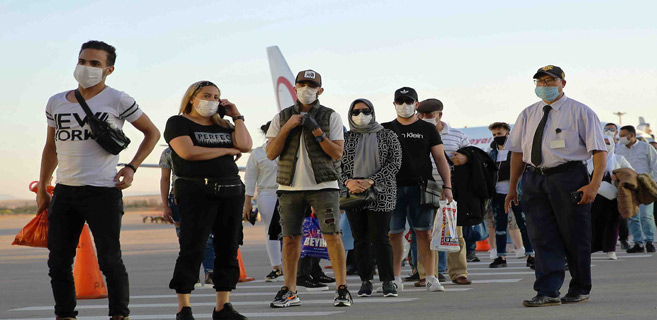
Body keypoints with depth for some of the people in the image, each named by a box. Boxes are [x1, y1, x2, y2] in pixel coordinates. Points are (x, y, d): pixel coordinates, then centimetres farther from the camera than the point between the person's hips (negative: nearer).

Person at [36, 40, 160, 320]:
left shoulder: (117, 100, -1)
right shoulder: (56, 103, 12)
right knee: (58, 262, 5)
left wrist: (132, 167, -2)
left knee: (109, 260, -4)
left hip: (102, 191, -5)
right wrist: (41, 190, 19)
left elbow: (152, 132, 8)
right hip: (64, 192, 5)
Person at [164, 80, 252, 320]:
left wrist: (237, 116, 7)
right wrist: (227, 150, -5)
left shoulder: (223, 125, 19)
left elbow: (245, 145, 3)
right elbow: (188, 152, -14)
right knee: (192, 249, -8)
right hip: (197, 191, -6)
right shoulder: (178, 123, 2)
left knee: (228, 249, 3)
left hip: (231, 190, 6)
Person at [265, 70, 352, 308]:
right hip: (290, 187, 2)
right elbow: (271, 153, 3)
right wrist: (287, 128, -9)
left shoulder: (331, 117, 4)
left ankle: (342, 289, -4)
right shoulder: (282, 118, 10)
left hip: (323, 185, -2)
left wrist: (316, 130, -14)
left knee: (332, 235, -9)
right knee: (290, 238, 3)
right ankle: (290, 292, 11)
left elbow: (337, 153, -4)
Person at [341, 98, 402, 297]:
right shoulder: (345, 138, 11)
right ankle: (365, 281, 10)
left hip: (380, 194, -2)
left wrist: (371, 181, -14)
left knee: (380, 238, -7)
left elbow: (395, 163, -4)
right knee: (360, 239, 3)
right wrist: (348, 181, -12)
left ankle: (388, 281, 1)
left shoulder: (387, 136, 5)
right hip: (353, 194, 2)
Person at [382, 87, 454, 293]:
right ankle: (395, 279, 7)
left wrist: (447, 186, -2)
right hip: (393, 187, 1)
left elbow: (440, 158, 7)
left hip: (420, 187, -1)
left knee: (424, 232, -4)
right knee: (393, 233, 0)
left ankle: (431, 278, -1)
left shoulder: (427, 129, 10)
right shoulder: (386, 129, 13)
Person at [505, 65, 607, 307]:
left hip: (568, 178, -4)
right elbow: (517, 151, 17)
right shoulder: (528, 114, 14)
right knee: (542, 238, -3)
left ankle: (580, 290, 19)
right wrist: (512, 187, 12)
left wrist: (594, 185, -16)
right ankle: (548, 293, -4)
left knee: (574, 237, 5)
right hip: (534, 179, 4)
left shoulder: (580, 112, 0)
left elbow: (599, 150, -4)